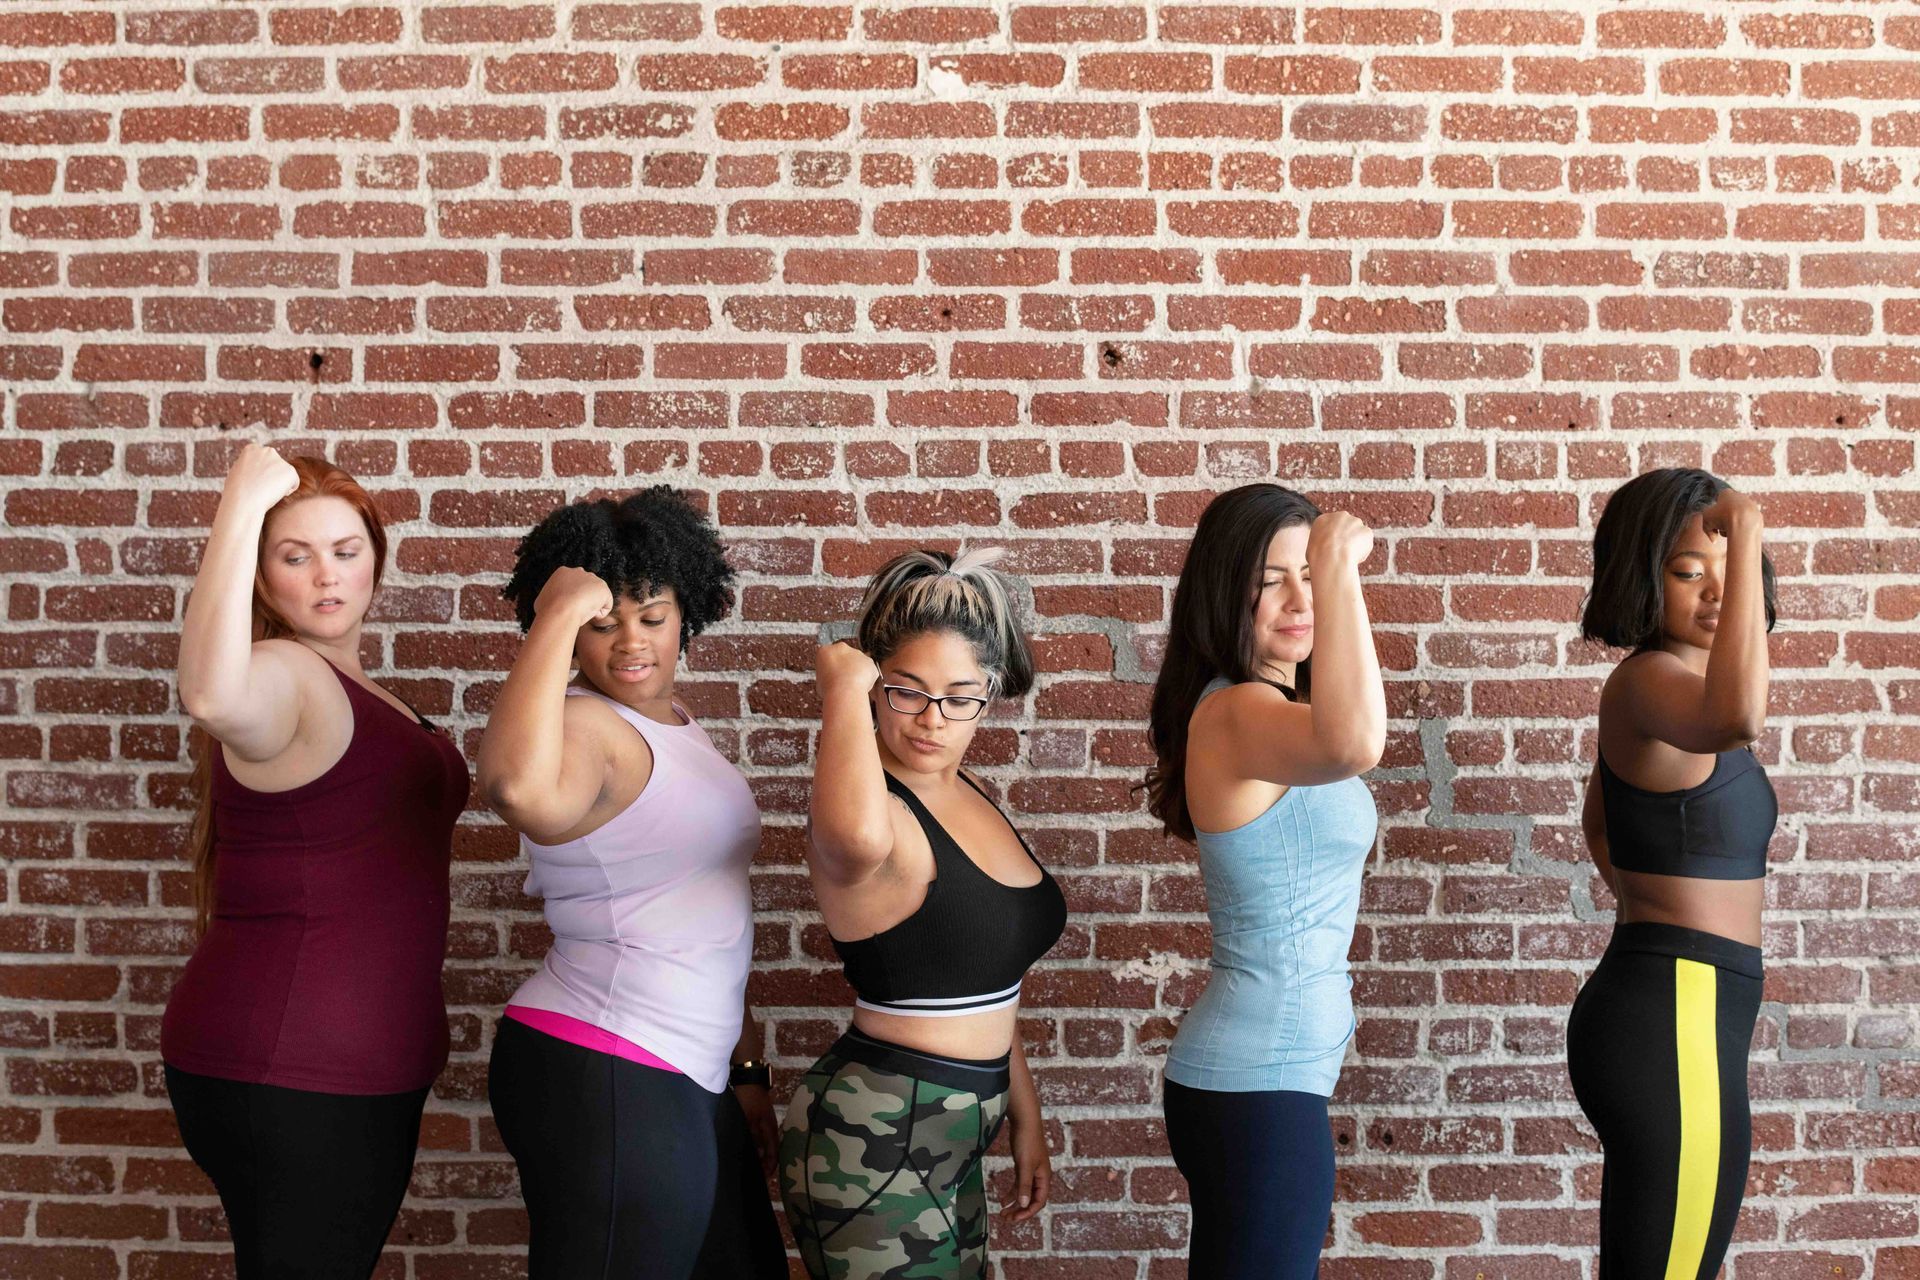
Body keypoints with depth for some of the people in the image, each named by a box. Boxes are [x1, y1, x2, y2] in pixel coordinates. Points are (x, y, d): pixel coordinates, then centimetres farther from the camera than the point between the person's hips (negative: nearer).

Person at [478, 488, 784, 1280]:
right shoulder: (584, 725, -16)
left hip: (683, 1080, 10)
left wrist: (744, 1067, 22)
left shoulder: (673, 726, 13)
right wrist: (557, 617, -32)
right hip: (601, 1080, -10)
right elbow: (519, 790, -43)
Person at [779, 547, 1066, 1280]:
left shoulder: (967, 797, 7)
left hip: (947, 1137, 9)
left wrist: (1024, 1117, 21)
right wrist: (843, 685, -34)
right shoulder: (876, 811, -21)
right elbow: (857, 837, -49)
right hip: (873, 1145, -9)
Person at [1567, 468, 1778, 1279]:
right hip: (1675, 1023, -10)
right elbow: (1737, 717, -41)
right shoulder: (1649, 679, -16)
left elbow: (1600, 820, 29)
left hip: (1651, 1001, 10)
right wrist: (1746, 538, -34)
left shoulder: (1656, 684, 14)